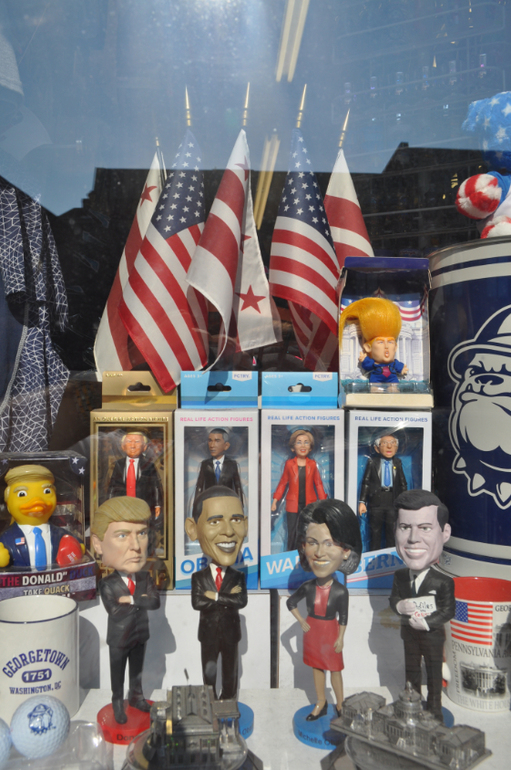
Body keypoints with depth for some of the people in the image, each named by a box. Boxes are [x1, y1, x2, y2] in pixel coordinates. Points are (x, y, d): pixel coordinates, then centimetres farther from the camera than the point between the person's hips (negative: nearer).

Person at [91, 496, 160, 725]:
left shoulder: (145, 578, -14)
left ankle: (136, 697, 47)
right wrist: (141, 602, -25)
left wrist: (131, 599, -32)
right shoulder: (107, 584, -26)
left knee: (137, 671, 24)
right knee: (117, 675, 17)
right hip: (118, 639, -3)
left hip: (140, 635, 4)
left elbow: (155, 602, -25)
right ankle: (118, 704, 39)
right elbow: (115, 613, -27)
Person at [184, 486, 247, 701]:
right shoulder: (198, 577, -11)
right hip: (208, 633, 0)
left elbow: (242, 602, -23)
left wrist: (215, 597, -25)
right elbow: (196, 603, -21)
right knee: (208, 670, 16)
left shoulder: (238, 577, -9)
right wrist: (227, 597, -25)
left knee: (230, 670, 15)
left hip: (231, 632, 0)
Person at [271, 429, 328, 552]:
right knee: (293, 535, 0)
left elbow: (318, 484, 9)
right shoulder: (289, 463, 2)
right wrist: (275, 500, 6)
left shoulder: (312, 464, 3)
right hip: (293, 505, 0)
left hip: (309, 505, 1)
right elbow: (283, 483, 8)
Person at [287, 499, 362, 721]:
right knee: (316, 667, 19)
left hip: (330, 632, -3)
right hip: (312, 631, 3)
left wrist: (340, 639, -5)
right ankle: (321, 704, 38)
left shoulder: (340, 591, -22)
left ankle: (340, 705, 35)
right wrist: (301, 622, -1)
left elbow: (343, 618, -10)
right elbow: (291, 603, 3)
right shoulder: (308, 587, -14)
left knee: (334, 669, 13)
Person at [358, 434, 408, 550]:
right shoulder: (372, 462, -3)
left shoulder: (397, 463, 3)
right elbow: (366, 482, -3)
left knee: (392, 533, 8)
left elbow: (403, 484, 7)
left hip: (393, 502, 1)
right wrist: (362, 501, -7)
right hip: (376, 501, -1)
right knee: (375, 532, 9)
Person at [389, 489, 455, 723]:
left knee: (434, 674, 15)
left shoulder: (443, 582, -24)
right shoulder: (400, 576, -13)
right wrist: (400, 606, -24)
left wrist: (427, 623, -27)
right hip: (409, 634, 4)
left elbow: (448, 610, -20)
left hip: (433, 635, -4)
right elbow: (393, 599, -3)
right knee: (411, 671, 22)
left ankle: (434, 709, 35)